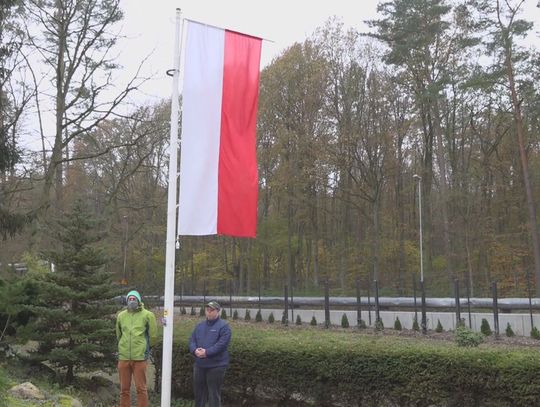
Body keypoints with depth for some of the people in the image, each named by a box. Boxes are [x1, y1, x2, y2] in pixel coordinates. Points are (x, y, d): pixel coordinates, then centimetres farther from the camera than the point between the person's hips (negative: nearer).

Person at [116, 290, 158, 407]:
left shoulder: (147, 315, -2)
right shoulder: (121, 316, 8)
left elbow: (153, 336, 4)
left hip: (140, 357, -3)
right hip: (123, 357, 3)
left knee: (141, 388, -1)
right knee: (124, 389, 9)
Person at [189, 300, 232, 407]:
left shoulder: (223, 326, -6)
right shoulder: (200, 326, 15)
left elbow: (221, 344, -17)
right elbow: (192, 340, 9)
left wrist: (206, 352, -22)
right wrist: (195, 350, -13)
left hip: (216, 366, -6)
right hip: (199, 365, 6)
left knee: (214, 393, -1)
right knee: (199, 391, 15)